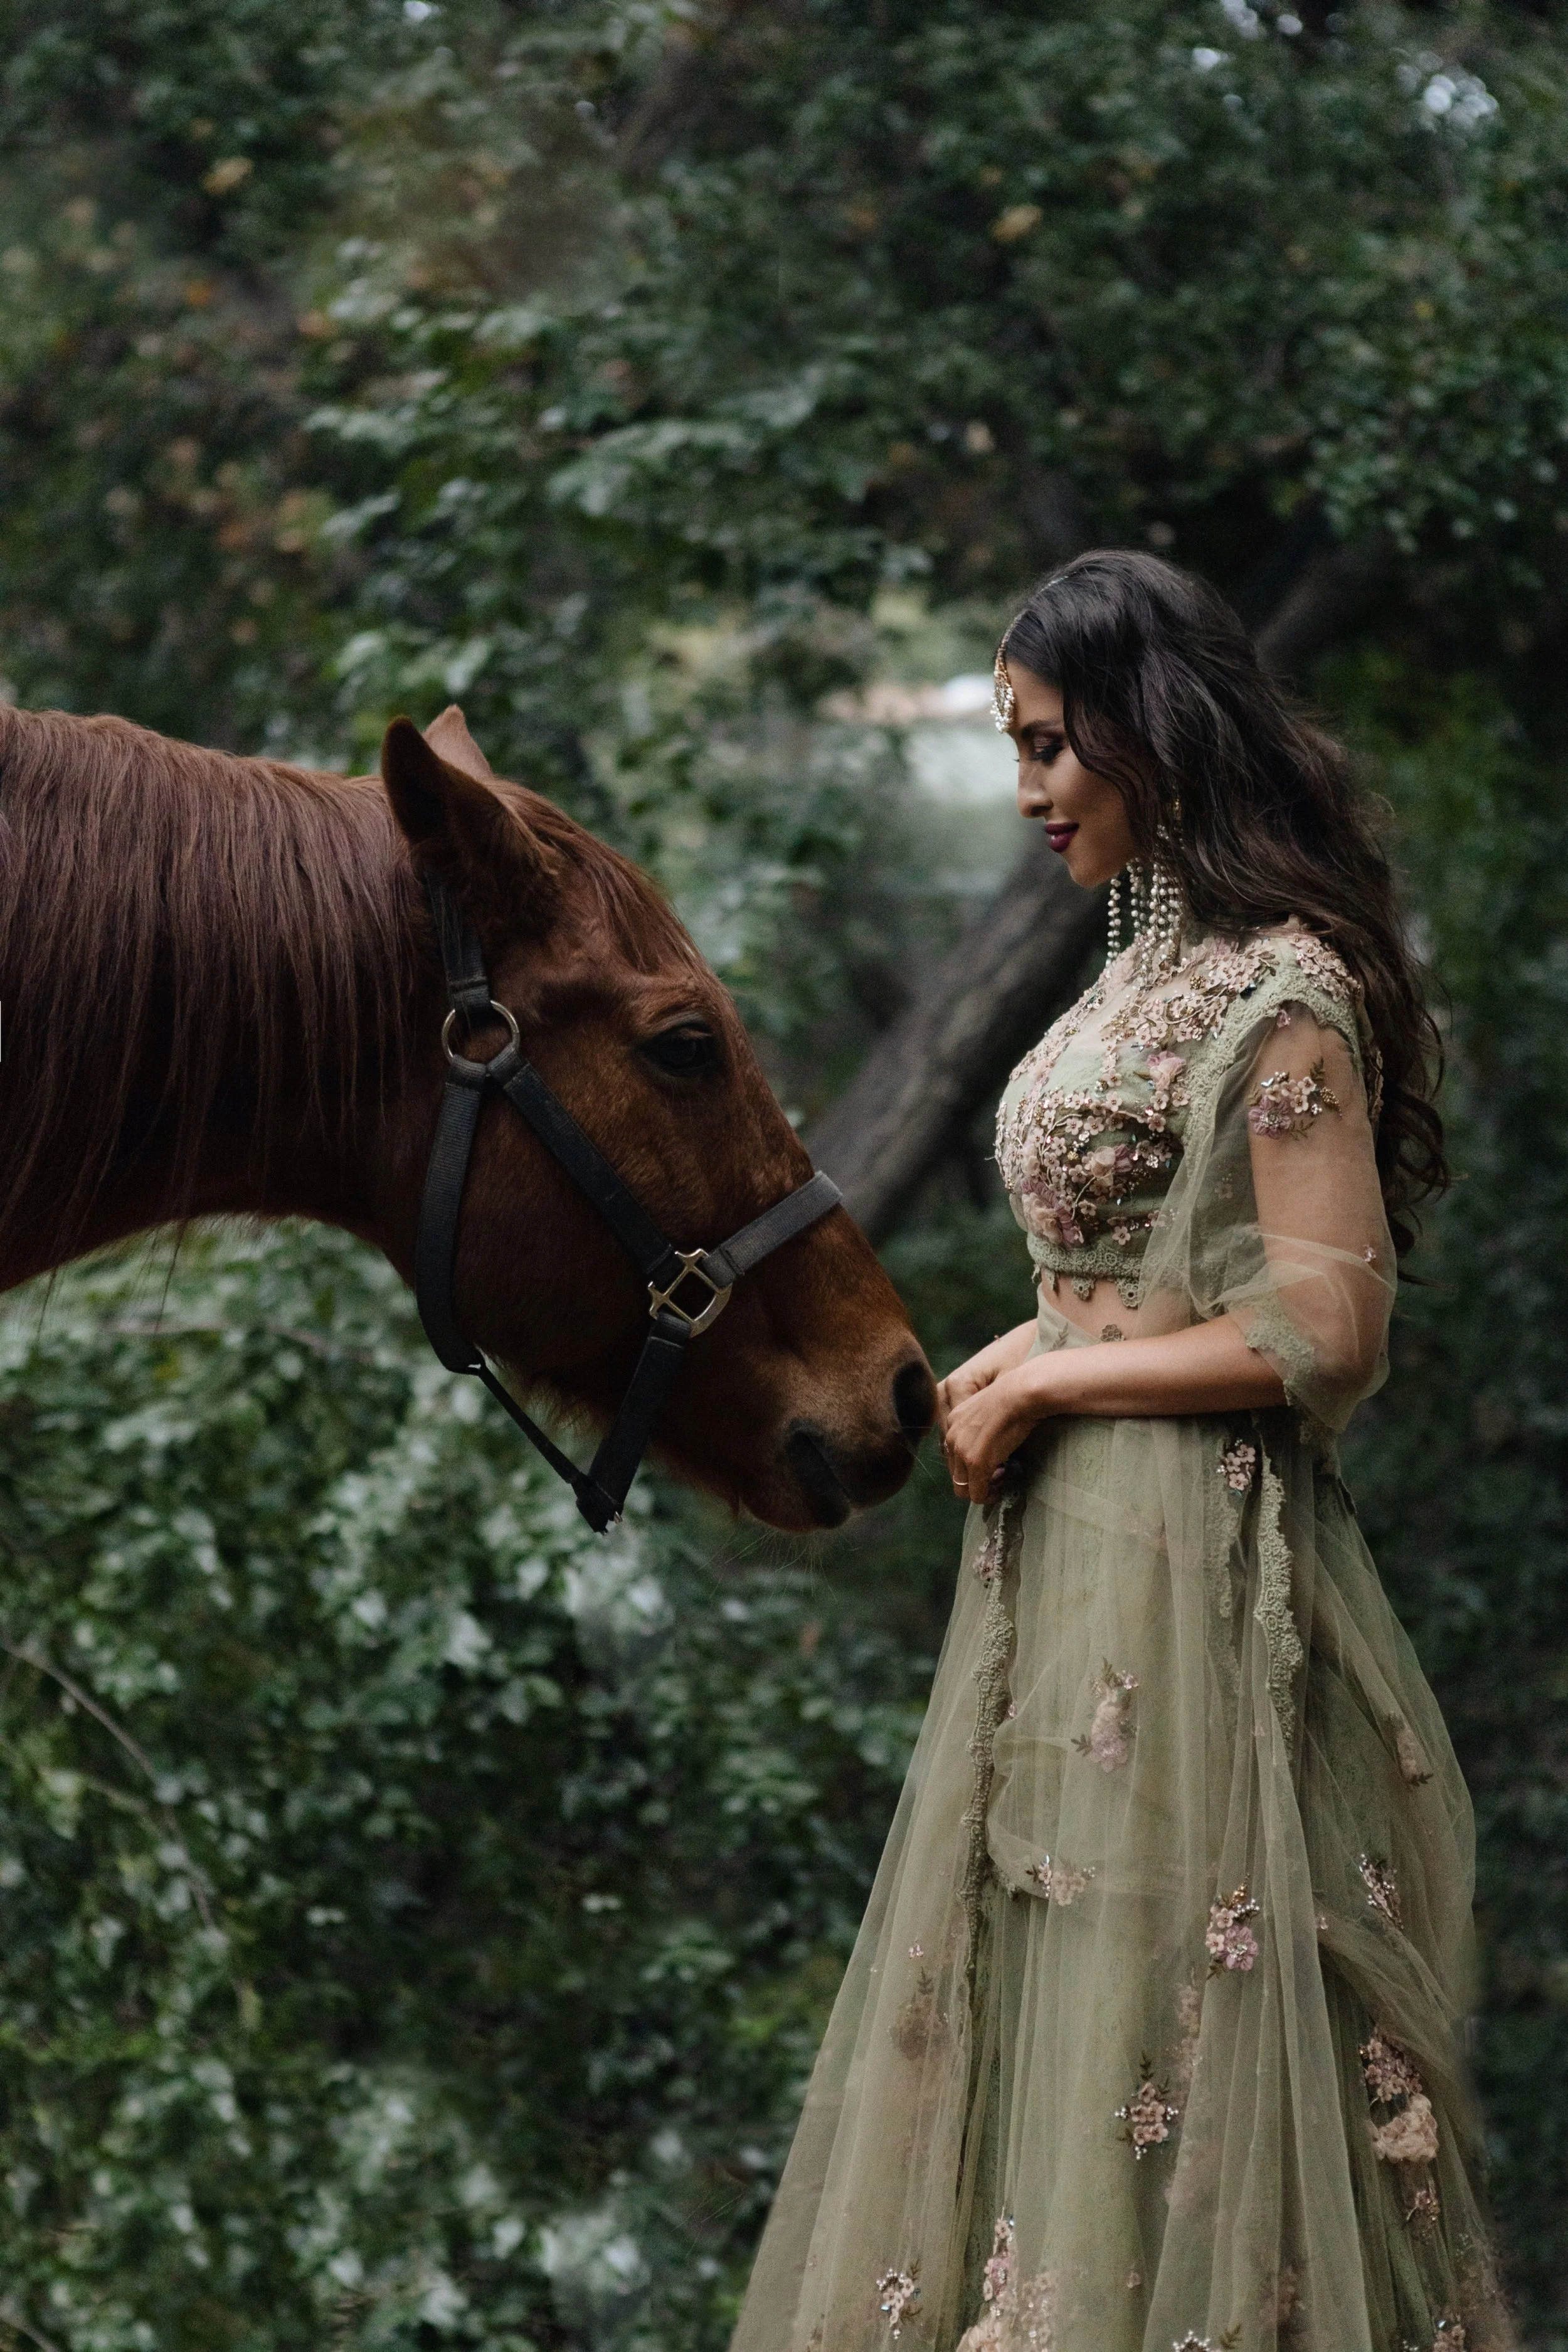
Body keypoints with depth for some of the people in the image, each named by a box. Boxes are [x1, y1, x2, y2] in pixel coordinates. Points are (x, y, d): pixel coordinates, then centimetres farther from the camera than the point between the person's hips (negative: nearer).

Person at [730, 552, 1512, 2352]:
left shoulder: (1279, 991, -14)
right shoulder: (1161, 964, 14)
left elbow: (1328, 1331, -19)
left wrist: (1044, 1384, -12)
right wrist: (1018, 1359, 3)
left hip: (1189, 1561, -10)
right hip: (1067, 1547, 10)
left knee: (1152, 2017, -4)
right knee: (1049, 1994, 12)